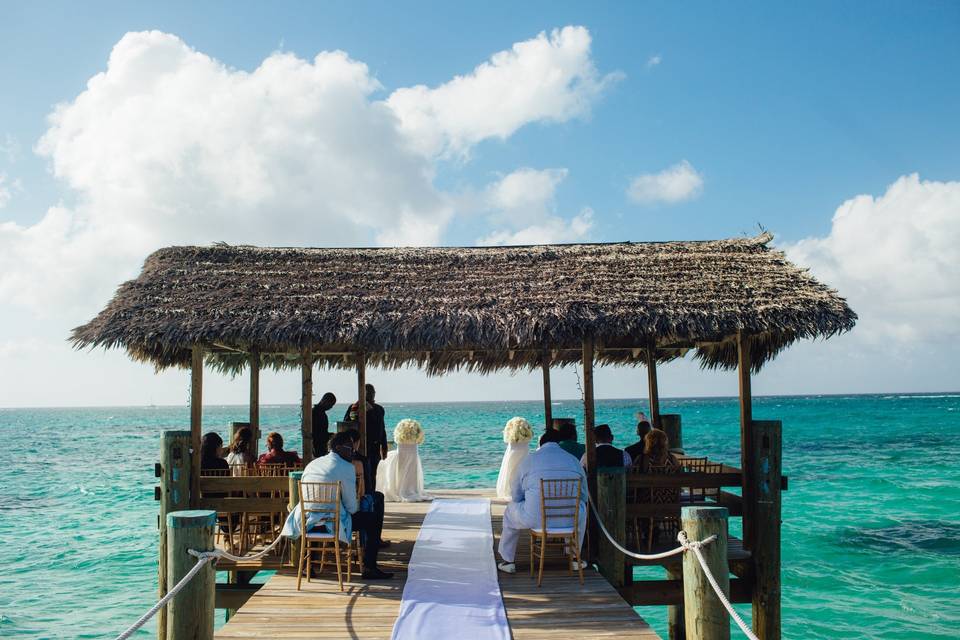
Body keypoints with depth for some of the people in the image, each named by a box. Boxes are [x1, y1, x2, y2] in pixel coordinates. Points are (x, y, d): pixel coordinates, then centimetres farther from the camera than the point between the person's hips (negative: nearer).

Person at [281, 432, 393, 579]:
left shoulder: (311, 464, 15)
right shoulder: (346, 467, -6)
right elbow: (351, 507, -8)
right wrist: (358, 505, 16)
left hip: (306, 523, 7)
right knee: (374, 519, 8)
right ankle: (369, 568, 8)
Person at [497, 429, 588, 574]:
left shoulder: (528, 460, 5)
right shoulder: (574, 460, 10)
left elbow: (516, 496, 9)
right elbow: (584, 496, 15)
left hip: (535, 518, -1)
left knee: (511, 510, 30)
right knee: (581, 507, 37)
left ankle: (508, 561, 34)